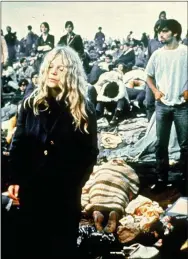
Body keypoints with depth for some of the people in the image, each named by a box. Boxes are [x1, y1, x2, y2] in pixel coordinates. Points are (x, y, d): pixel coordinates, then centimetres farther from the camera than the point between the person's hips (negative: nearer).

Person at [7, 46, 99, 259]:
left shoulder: (83, 109, -5)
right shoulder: (31, 103, 0)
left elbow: (90, 152, -3)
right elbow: (17, 144, 2)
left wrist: (74, 180, -11)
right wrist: (15, 179, -3)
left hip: (65, 191, -2)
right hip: (30, 187, 2)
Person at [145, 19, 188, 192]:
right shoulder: (157, 54, 6)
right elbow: (149, 76, 17)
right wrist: (155, 91, 1)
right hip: (162, 105, 3)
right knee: (161, 144, 7)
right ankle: (162, 178, 17)